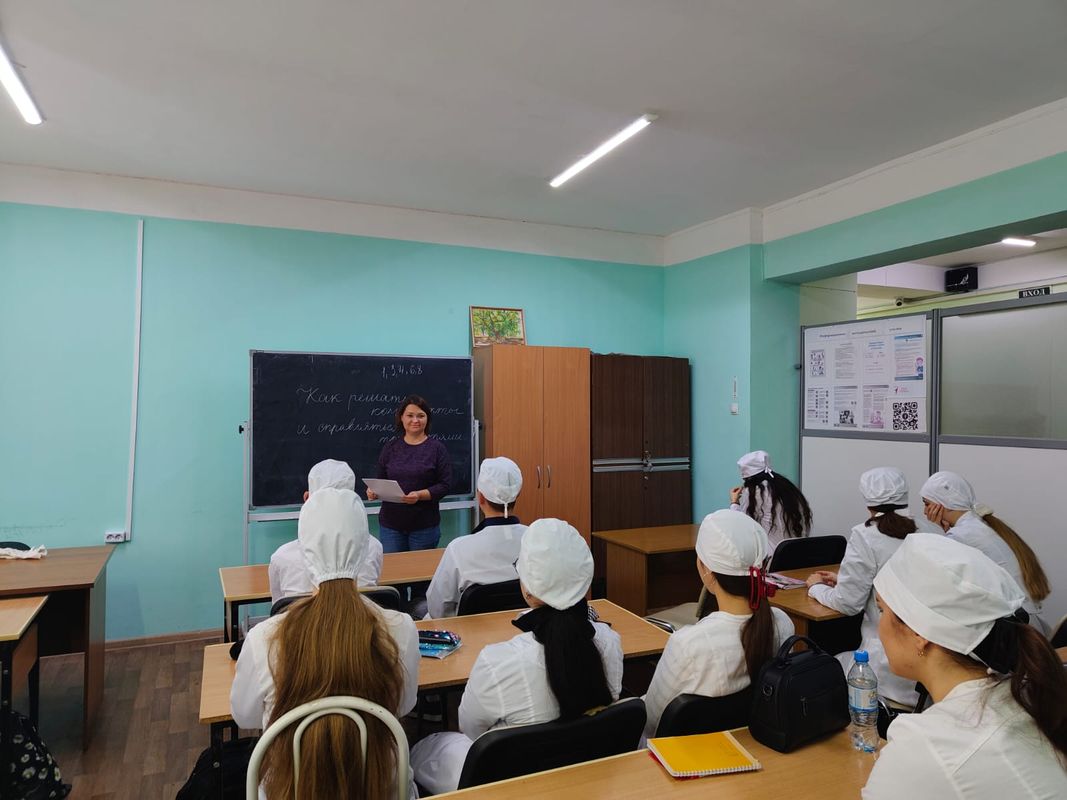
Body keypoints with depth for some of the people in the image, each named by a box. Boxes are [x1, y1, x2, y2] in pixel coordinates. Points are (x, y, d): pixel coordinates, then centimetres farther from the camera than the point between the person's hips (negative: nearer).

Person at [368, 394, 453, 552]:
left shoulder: (437, 448, -2)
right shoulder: (390, 448, 7)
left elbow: (444, 485, -6)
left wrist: (420, 495, -19)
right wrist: (374, 492, -9)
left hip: (424, 526, -2)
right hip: (390, 524, 2)